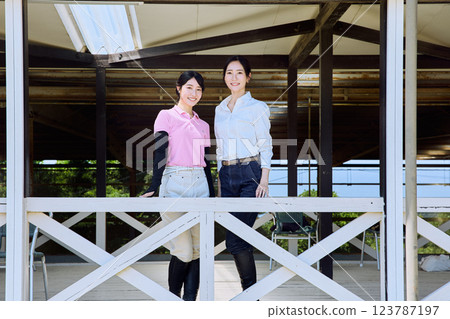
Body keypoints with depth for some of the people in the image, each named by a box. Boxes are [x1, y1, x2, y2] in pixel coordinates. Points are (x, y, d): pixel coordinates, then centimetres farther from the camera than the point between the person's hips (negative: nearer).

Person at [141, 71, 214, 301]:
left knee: (198, 250, 1)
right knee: (183, 251, -7)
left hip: (200, 184, 5)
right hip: (175, 182, -5)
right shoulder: (166, 116, 5)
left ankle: (190, 302, 7)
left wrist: (212, 195, 17)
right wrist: (154, 187, -18)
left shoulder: (203, 125, 20)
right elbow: (159, 153, -6)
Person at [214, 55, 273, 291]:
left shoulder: (257, 108, 0)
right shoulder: (220, 109, 17)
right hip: (226, 175, 6)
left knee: (234, 240, -13)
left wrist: (264, 181, -12)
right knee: (238, 239, 4)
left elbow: (265, 146, -3)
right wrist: (220, 180, 16)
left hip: (250, 174, -6)